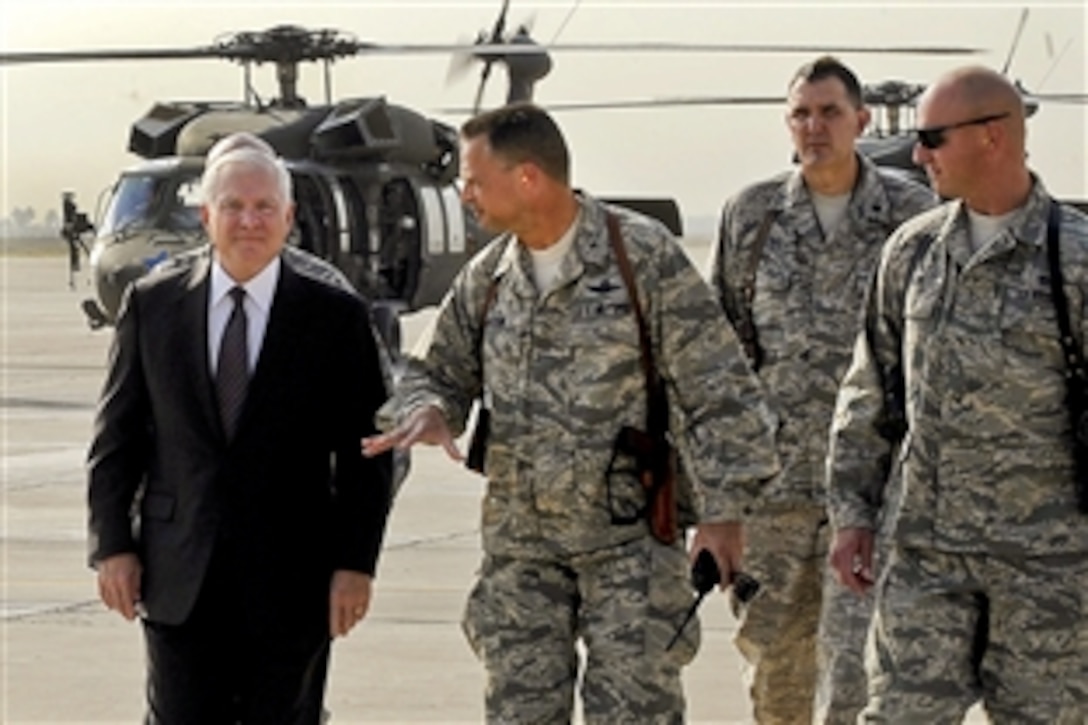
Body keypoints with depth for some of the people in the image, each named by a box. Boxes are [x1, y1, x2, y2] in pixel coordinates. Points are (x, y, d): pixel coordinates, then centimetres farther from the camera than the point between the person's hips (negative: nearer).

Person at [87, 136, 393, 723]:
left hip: (291, 580, -1)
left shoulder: (336, 317, 0)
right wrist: (113, 545, 0)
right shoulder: (152, 305, 4)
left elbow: (365, 454, 0)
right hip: (179, 577, 1)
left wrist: (355, 563, -6)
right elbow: (116, 434, 7)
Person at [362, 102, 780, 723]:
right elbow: (440, 372, 18)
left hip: (628, 538, -5)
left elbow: (718, 392, -9)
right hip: (518, 542, 5)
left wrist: (722, 511, -15)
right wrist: (428, 412, -7)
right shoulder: (488, 276, 7)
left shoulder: (644, 257, -9)